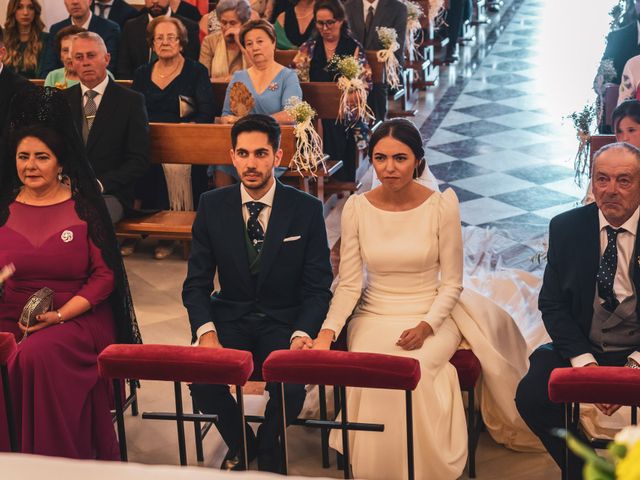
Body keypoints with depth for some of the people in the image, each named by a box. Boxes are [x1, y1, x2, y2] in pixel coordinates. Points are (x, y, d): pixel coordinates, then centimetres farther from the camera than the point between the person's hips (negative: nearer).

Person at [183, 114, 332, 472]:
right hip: (230, 318, 2)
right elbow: (196, 282, 1)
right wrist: (206, 331, -17)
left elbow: (318, 287, -4)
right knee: (202, 383, -26)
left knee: (291, 388, -29)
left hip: (285, 321, -1)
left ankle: (267, 450, 8)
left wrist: (302, 334, -22)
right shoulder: (212, 206, -1)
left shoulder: (307, 209, -5)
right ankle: (240, 444, 9)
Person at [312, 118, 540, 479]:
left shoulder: (442, 206, -9)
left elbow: (452, 283, -4)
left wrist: (427, 326, -20)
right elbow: (349, 284, -2)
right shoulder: (357, 208, -4)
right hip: (374, 317, 2)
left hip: (432, 315, -1)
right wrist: (329, 330, -18)